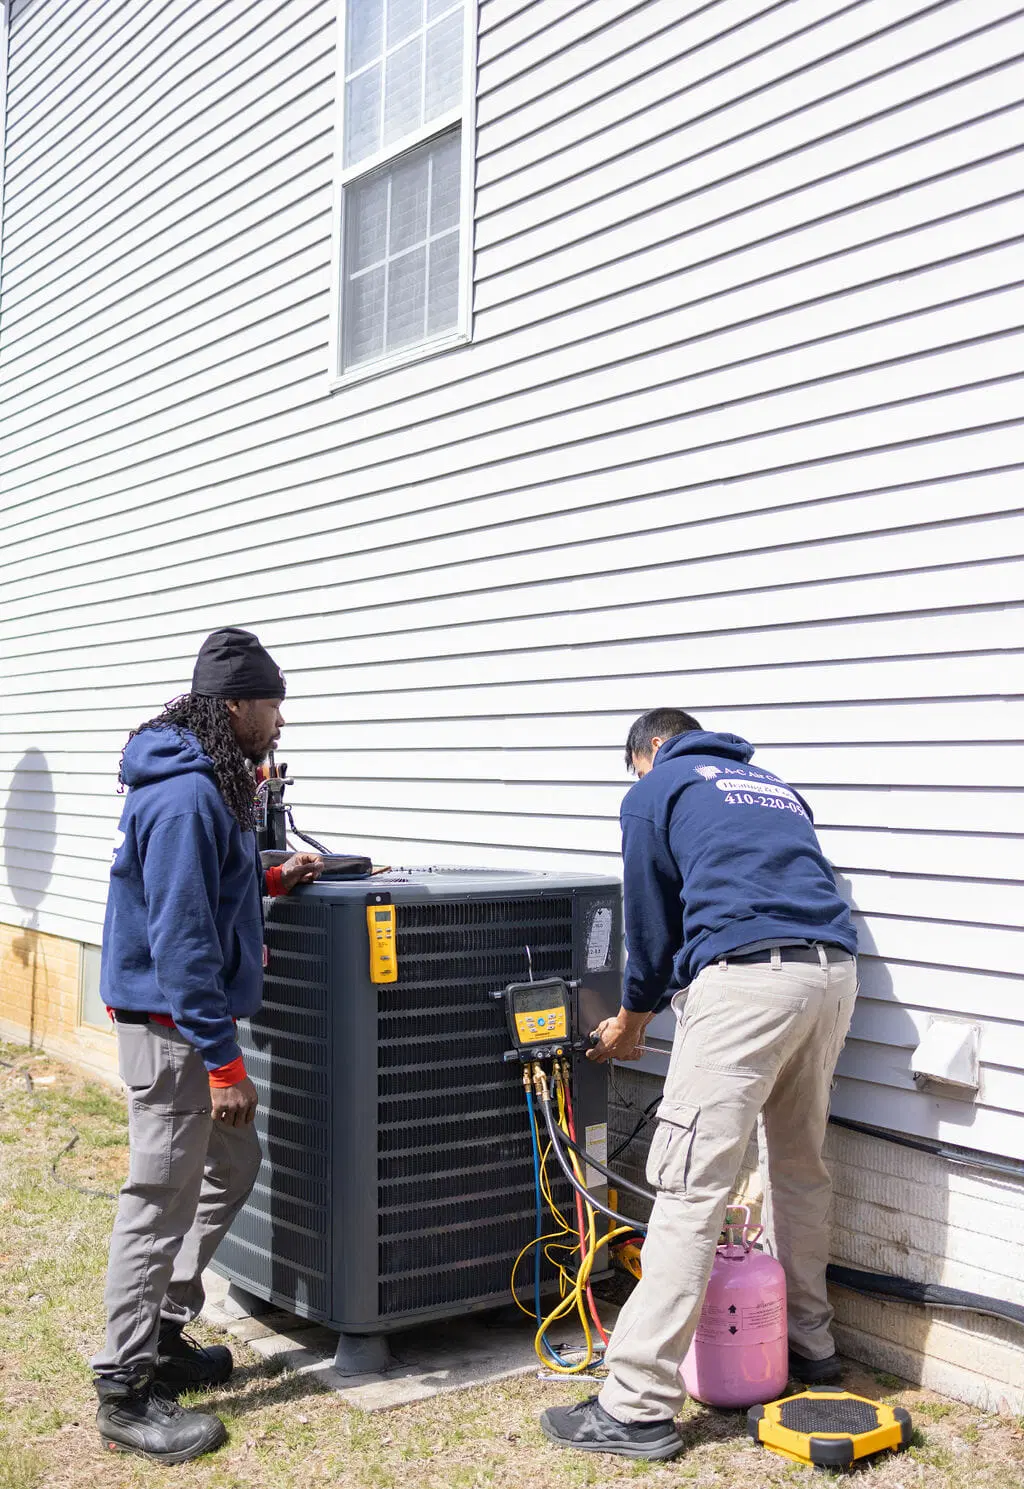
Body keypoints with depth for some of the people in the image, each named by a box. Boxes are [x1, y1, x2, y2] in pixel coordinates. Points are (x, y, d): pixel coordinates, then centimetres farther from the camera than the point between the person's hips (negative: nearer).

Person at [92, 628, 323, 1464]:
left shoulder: (208, 785, 11)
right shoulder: (186, 798, -22)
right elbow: (180, 938, -24)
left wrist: (269, 881, 9)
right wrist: (222, 1061, -22)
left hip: (186, 1019, 11)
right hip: (171, 1025, -11)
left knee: (233, 1167, 20)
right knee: (161, 1202, -1)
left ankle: (163, 1335, 33)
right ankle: (125, 1394, 12)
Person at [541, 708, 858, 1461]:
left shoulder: (655, 792, 14)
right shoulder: (776, 786, 30)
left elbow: (651, 919, 15)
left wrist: (631, 1021, 30)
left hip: (748, 977, -7)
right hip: (834, 973, 7)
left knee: (692, 1188, -8)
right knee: (801, 1166, 23)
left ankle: (640, 1407, -7)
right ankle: (810, 1342, 36)